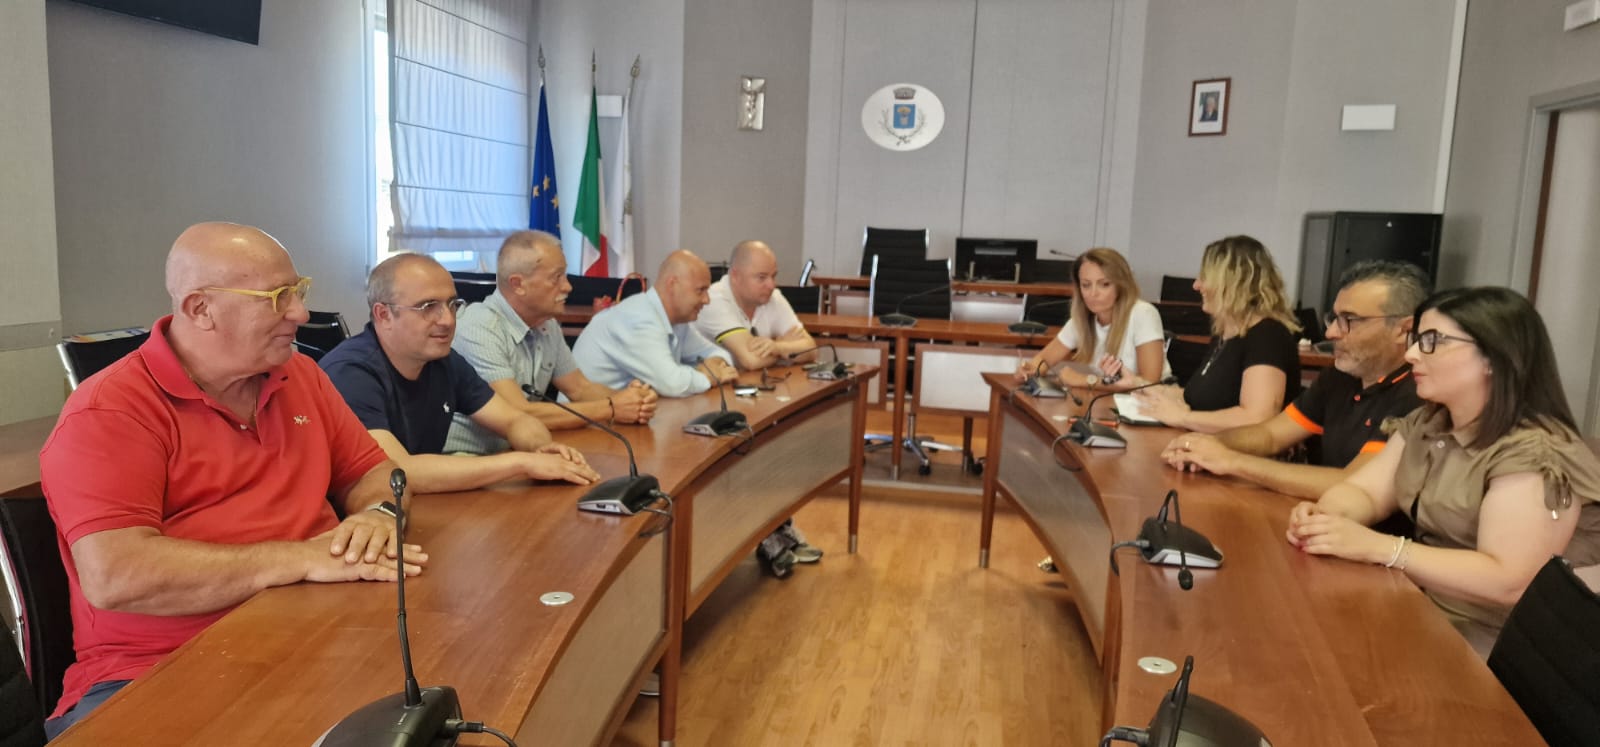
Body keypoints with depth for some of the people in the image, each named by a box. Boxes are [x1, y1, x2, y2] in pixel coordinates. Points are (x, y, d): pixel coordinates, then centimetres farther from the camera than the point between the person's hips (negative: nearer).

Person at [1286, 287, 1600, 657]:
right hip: (1422, 611, 7)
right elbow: (1362, 491, 3)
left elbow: (1509, 583, -28)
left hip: (1501, 648, -7)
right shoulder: (1424, 425, 8)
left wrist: (1375, 547, -32)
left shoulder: (1535, 455, -19)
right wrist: (1322, 517, -21)